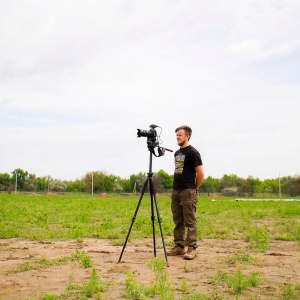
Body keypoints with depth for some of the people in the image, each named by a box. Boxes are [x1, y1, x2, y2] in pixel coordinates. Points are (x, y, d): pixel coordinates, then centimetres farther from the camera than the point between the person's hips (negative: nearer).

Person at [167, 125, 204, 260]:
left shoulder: (192, 152, -8)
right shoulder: (177, 153, 17)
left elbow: (200, 173, -11)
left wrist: (195, 189, -4)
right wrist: (176, 186, 16)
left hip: (188, 192, -8)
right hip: (175, 191, 8)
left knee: (190, 222, -6)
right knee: (178, 221, 10)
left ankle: (191, 249, -3)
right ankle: (179, 246, 17)